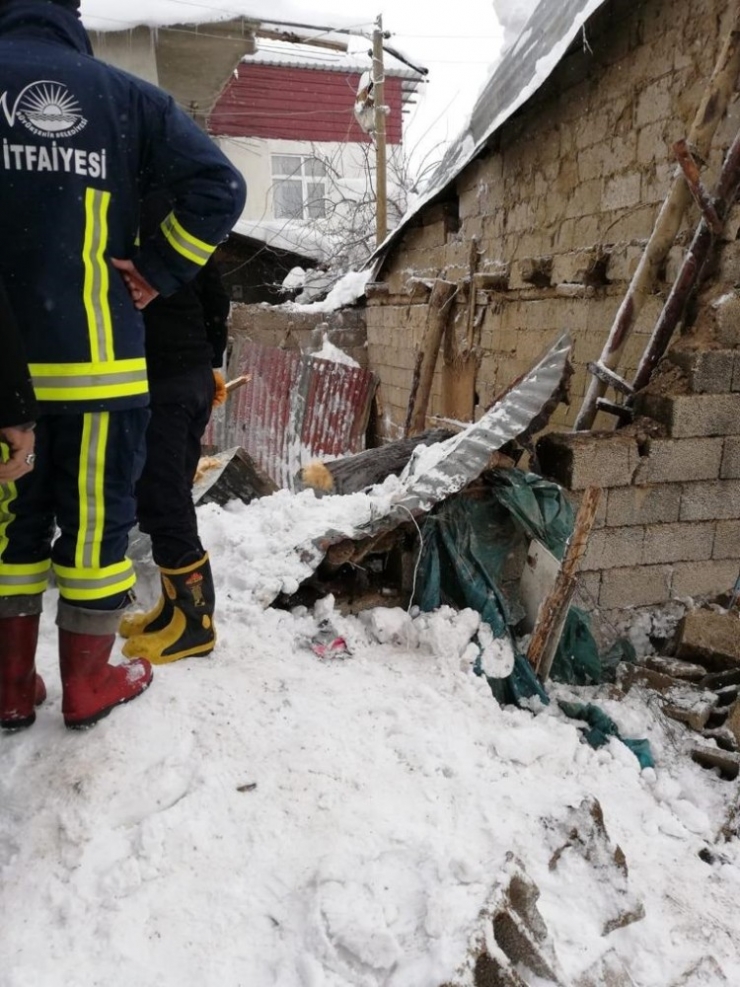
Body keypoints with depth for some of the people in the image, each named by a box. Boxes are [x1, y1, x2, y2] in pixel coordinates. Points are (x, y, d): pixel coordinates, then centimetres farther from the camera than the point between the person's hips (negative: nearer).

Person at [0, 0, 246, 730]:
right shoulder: (125, 94, 4)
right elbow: (221, 186, -2)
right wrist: (156, 271, 0)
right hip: (99, 359, -1)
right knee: (95, 516, 9)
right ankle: (88, 683, 21)